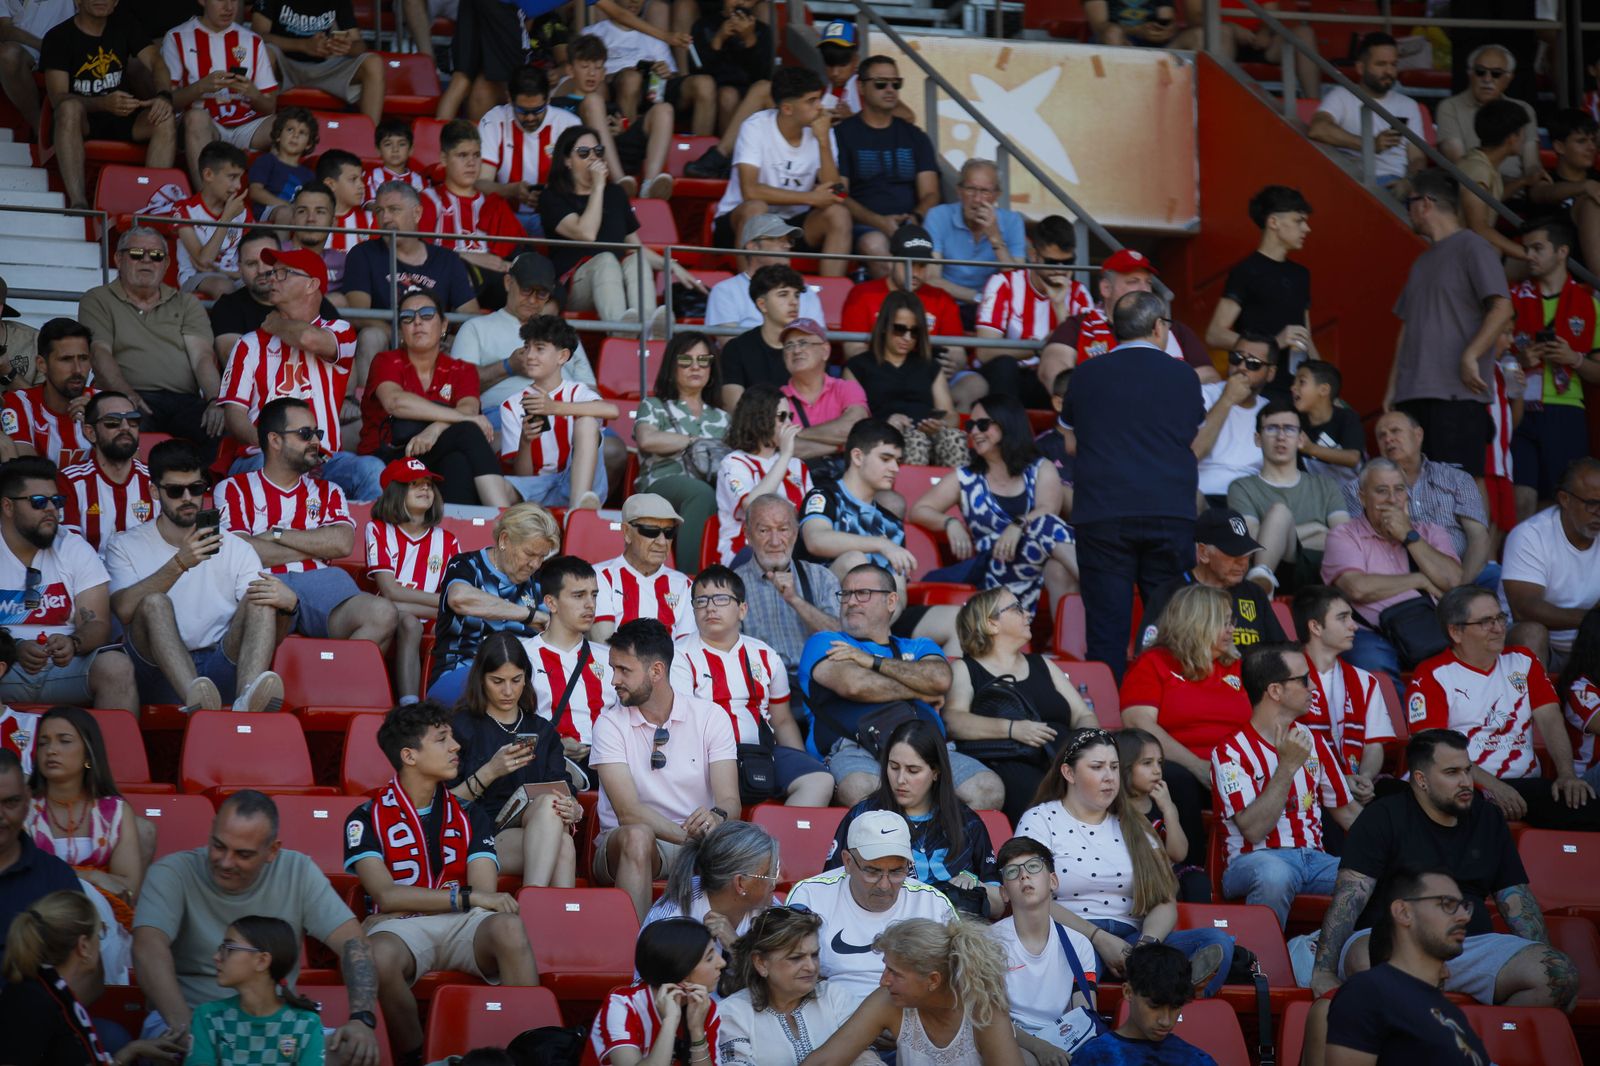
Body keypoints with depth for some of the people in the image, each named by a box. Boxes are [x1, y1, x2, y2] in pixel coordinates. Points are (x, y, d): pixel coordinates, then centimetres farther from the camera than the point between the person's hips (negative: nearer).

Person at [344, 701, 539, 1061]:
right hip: (400, 927, -2)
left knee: (508, 927, -34)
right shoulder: (367, 818, 6)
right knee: (378, 954, -39)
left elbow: (485, 892, 1)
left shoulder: (469, 815, 15)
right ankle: (415, 1057, -19)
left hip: (464, 924, 2)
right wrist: (466, 897, -18)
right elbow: (386, 895, -8)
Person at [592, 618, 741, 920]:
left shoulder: (710, 716, 3)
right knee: (637, 836, -36)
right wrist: (689, 835, -28)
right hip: (625, 849, -1)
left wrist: (716, 818, -33)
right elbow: (628, 812, -14)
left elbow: (730, 800, -8)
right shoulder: (610, 724, -1)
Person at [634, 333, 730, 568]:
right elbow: (647, 440, -3)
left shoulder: (721, 418, 34)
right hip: (661, 485, -3)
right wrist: (694, 440, 4)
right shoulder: (654, 407, 21)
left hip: (714, 485, 3)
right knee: (702, 493, -41)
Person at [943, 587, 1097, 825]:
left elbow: (1083, 716, 24)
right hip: (1006, 765, -5)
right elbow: (952, 720, -4)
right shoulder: (964, 670, 15)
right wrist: (1012, 729, -16)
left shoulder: (1042, 665, 31)